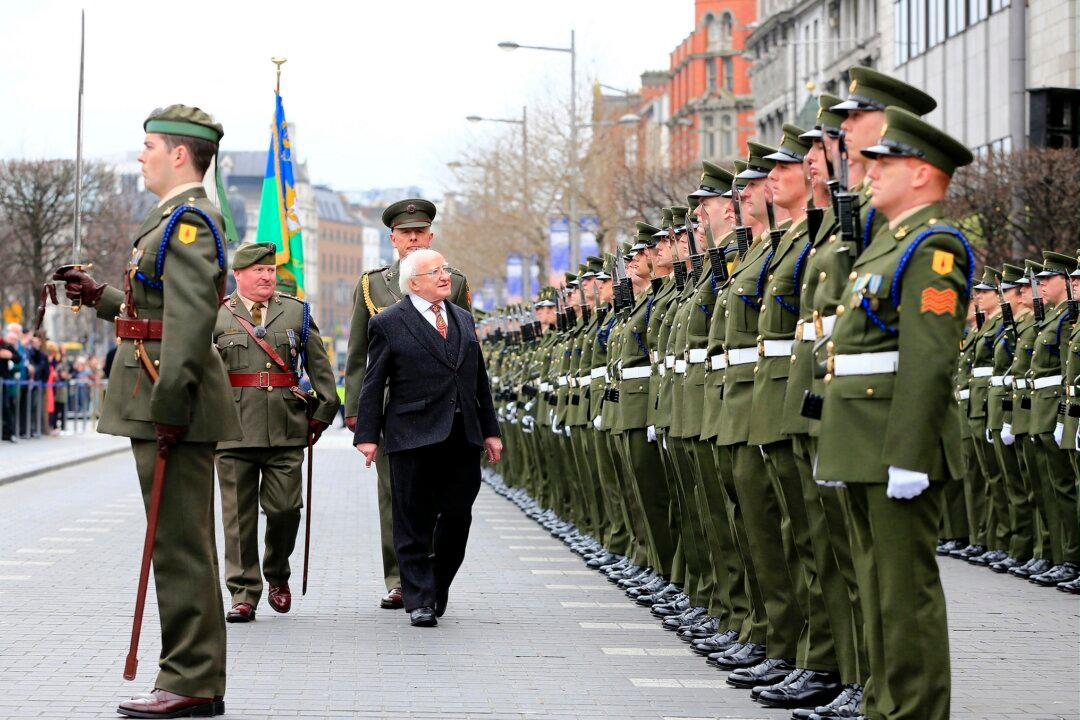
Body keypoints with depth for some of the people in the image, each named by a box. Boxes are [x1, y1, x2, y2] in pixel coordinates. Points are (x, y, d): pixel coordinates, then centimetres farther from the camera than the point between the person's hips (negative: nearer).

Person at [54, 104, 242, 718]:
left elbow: (193, 318, -22)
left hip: (172, 398, -11)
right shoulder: (180, 217, 19)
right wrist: (101, 296, 20)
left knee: (181, 545, -7)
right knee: (186, 545, 12)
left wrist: (169, 405, -26)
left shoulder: (188, 220, -13)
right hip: (164, 397, 11)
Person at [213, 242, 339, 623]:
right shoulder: (216, 317, 5)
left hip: (286, 431, 1)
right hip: (233, 431, -1)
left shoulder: (296, 313, 11)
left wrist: (323, 411, 8)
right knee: (239, 515, 0)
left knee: (285, 508, -1)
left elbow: (320, 366, 14)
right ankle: (244, 594, 7)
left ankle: (277, 577, 25)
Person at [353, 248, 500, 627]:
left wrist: (490, 430, 16)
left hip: (463, 437, 5)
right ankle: (420, 601, 3)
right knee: (414, 523, -1)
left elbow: (479, 379, 19)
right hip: (414, 436, -5)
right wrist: (367, 435, -7)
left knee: (457, 516, 5)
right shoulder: (389, 324, 0)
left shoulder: (462, 319, 16)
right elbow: (373, 384, -2)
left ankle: (438, 586, 24)